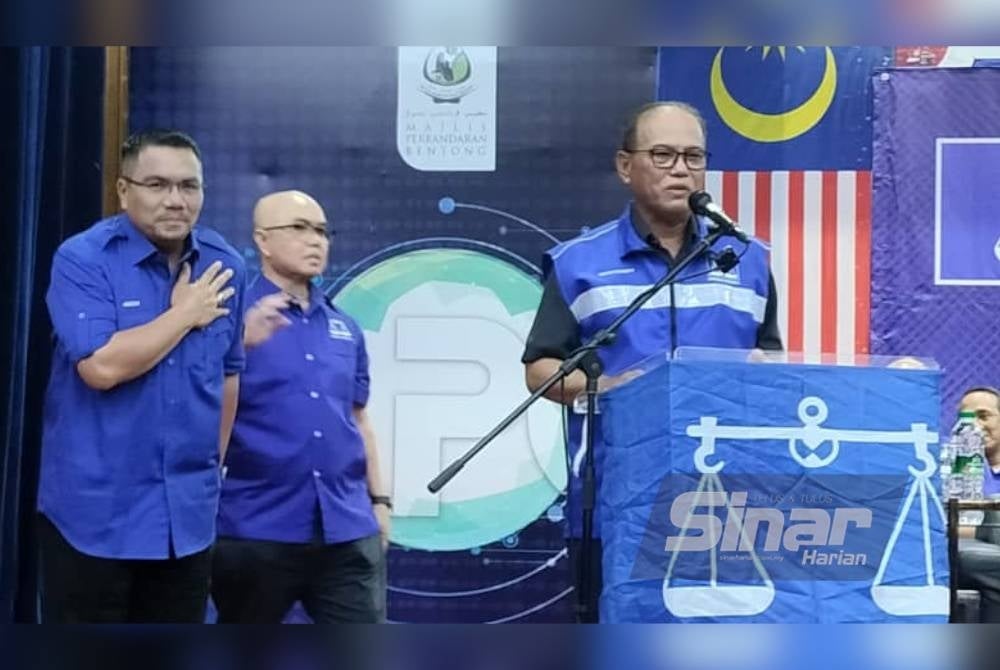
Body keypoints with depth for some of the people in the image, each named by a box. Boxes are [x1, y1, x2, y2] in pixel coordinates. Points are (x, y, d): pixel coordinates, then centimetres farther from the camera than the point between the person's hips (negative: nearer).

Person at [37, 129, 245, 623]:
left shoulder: (225, 267, 4)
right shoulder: (82, 260, -11)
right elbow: (101, 366, -25)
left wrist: (212, 463, 13)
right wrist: (185, 314, -13)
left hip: (187, 513, 5)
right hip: (94, 512, -5)